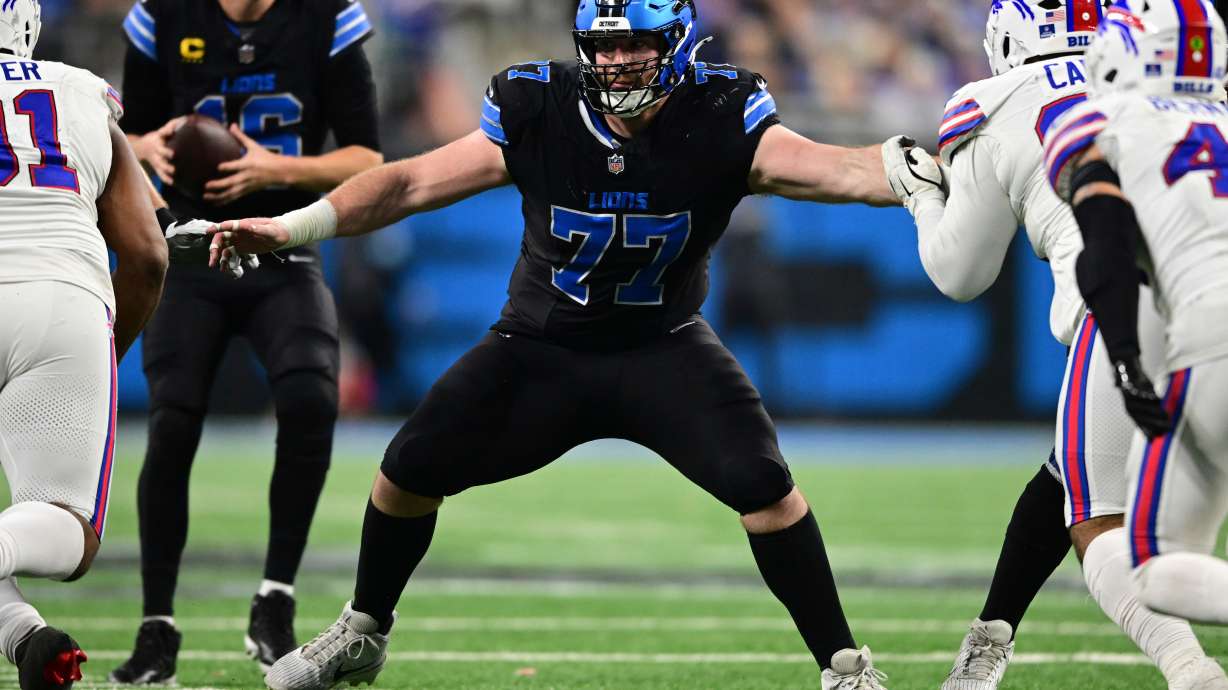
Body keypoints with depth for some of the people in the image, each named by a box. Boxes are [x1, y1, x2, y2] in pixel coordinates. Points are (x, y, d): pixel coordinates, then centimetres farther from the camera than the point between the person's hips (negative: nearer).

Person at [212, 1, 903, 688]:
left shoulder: (719, 121, -19)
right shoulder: (540, 115, -16)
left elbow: (835, 170, -32)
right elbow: (411, 182, -13)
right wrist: (286, 228, -20)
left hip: (663, 348, -2)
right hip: (542, 347, 2)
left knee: (763, 483, -22)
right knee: (410, 469, -3)